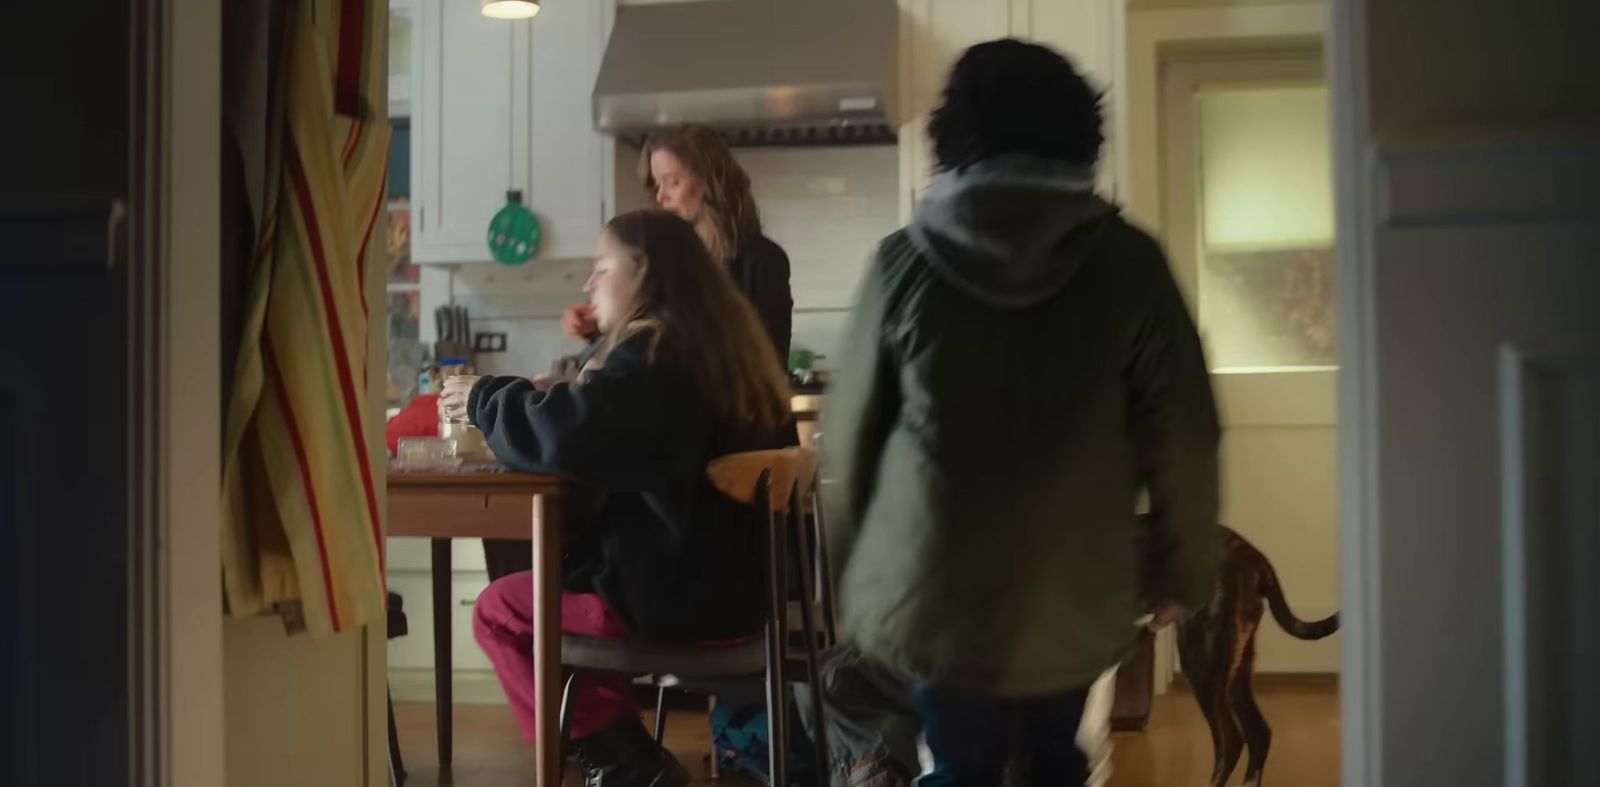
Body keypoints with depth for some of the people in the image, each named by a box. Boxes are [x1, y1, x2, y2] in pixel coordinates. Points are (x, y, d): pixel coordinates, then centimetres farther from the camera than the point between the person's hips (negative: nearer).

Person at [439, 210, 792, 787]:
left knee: (497, 610, 5)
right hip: (731, 583, 9)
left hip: (679, 594, -9)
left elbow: (570, 432, -30)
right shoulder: (717, 343, 12)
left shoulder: (655, 350, -16)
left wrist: (484, 399, -13)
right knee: (550, 579, 27)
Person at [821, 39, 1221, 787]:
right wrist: (1181, 568, 11)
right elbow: (1181, 437, -3)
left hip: (934, 587, 0)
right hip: (1074, 593, 1)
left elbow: (851, 428, 2)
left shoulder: (906, 260, -5)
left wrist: (853, 557, 17)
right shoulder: (1126, 261, -6)